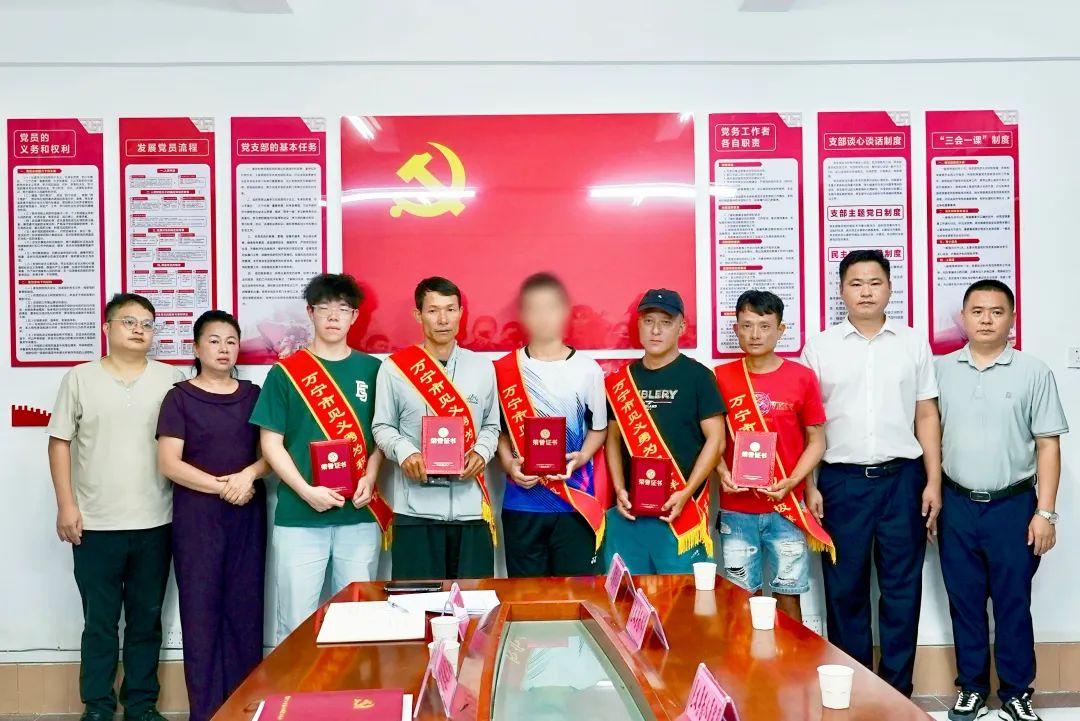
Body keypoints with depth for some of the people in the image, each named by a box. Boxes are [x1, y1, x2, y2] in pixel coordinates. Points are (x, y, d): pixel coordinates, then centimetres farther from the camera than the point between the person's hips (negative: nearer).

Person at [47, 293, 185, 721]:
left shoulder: (172, 379, 4)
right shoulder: (79, 378, 3)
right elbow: (60, 442, 3)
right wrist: (66, 505, -4)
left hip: (155, 523, 1)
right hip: (95, 524, -1)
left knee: (146, 620, 10)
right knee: (99, 621, 6)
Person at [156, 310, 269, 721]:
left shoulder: (252, 395, 10)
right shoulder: (180, 397, 0)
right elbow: (168, 463, -7)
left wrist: (248, 475, -13)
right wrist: (221, 486, -15)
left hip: (248, 515, 3)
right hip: (197, 515, -2)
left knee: (245, 608, 4)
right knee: (201, 609, -1)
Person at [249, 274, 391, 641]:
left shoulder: (371, 370, 8)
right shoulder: (286, 372, 3)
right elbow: (271, 442, 0)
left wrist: (369, 478, -7)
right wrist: (307, 491, -11)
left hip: (360, 515, 2)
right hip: (298, 517, -1)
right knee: (296, 624, 3)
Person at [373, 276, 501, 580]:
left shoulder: (482, 367, 9)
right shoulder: (395, 368, 2)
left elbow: (491, 425, 14)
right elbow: (383, 427, 6)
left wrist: (481, 452, -7)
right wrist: (404, 453, -13)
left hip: (471, 506, 2)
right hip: (415, 508, -2)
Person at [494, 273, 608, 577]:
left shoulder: (587, 369, 0)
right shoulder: (505, 369, 3)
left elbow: (599, 427, 7)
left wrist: (581, 458, -11)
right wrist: (509, 464, -8)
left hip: (575, 499, -1)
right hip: (522, 501, 1)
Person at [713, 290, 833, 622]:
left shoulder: (802, 377, -1)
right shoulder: (721, 377, 2)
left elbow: (816, 441, 3)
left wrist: (791, 482, -11)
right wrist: (723, 473, -10)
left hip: (786, 508, -1)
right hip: (736, 510, 1)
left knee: (788, 596, 6)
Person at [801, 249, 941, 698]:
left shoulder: (914, 344, 7)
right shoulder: (819, 348, 4)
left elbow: (927, 417, 8)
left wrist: (933, 482, 2)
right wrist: (808, 487, -2)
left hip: (902, 478, 1)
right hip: (842, 480, 0)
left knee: (901, 588, 6)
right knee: (845, 589, 6)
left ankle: (897, 689, 18)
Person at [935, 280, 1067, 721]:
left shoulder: (1034, 372, -2)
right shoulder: (942, 369, 4)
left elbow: (1048, 446, -2)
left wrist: (1045, 512, -6)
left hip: (1013, 505, -2)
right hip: (957, 505, 2)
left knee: (1013, 603, 7)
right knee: (964, 602, 11)